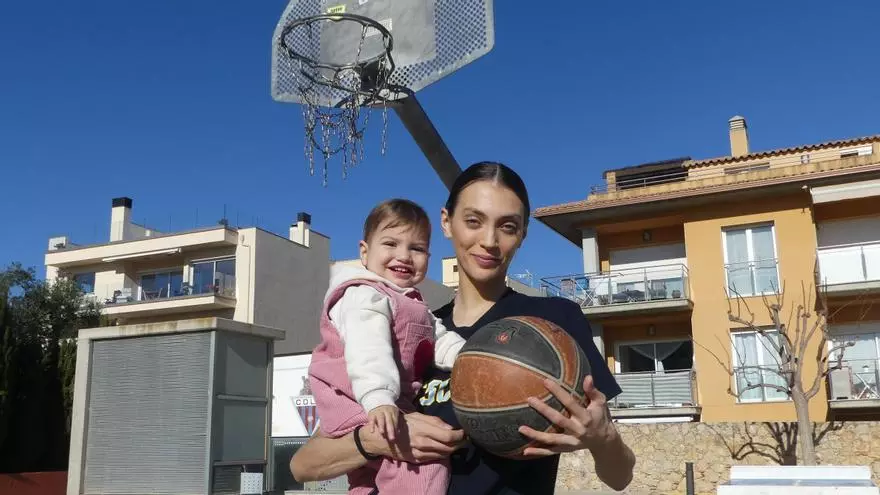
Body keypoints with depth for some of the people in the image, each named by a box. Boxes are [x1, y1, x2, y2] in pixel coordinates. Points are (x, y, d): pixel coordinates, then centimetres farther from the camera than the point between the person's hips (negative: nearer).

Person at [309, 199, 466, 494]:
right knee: (421, 462, -27)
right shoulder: (365, 298, -14)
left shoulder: (414, 309, 20)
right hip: (361, 404, -11)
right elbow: (368, 350, -31)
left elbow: (441, 342, 9)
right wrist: (378, 399, -46)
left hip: (392, 402, 11)